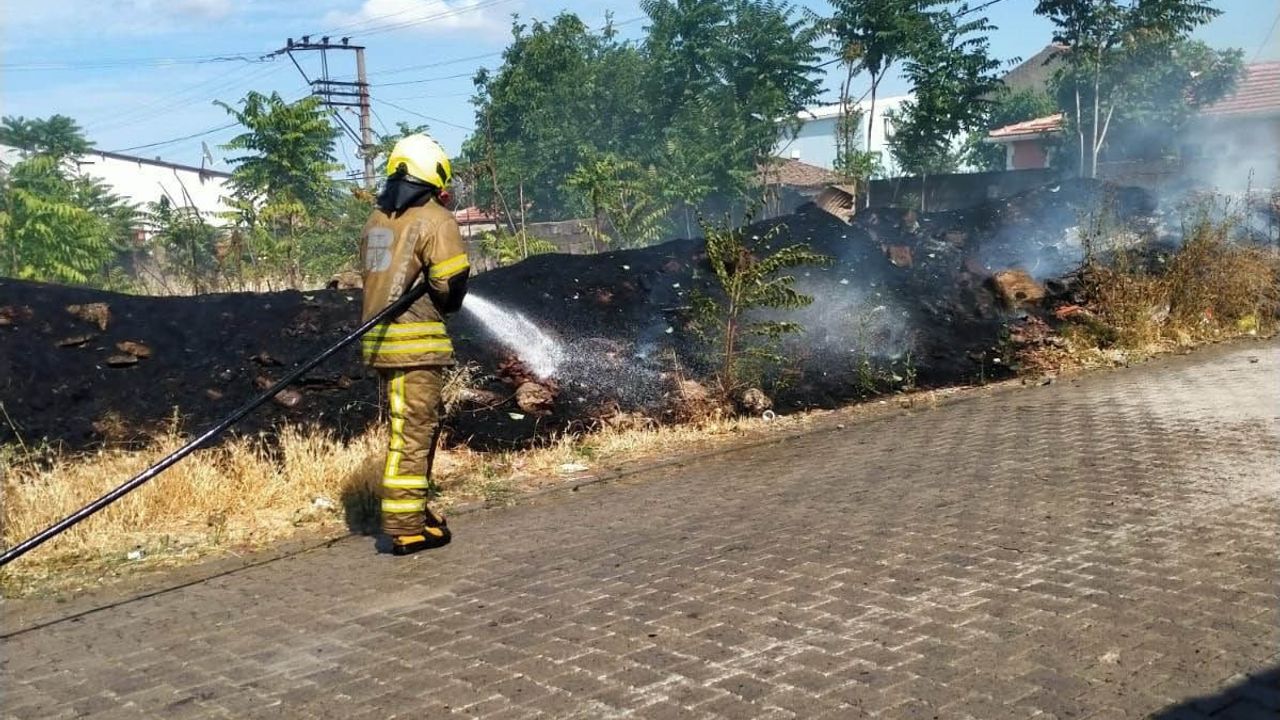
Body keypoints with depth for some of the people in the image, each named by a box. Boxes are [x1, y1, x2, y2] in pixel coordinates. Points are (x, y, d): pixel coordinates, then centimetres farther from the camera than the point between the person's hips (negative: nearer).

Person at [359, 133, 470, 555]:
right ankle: (405, 529, -1)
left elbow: (378, 277, 16)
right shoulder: (433, 220, -9)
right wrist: (448, 306, 6)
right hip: (416, 343, -8)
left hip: (381, 339, 8)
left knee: (420, 426, 19)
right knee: (413, 433, -4)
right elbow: (452, 282, -14)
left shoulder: (375, 220, 15)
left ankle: (414, 510, 29)